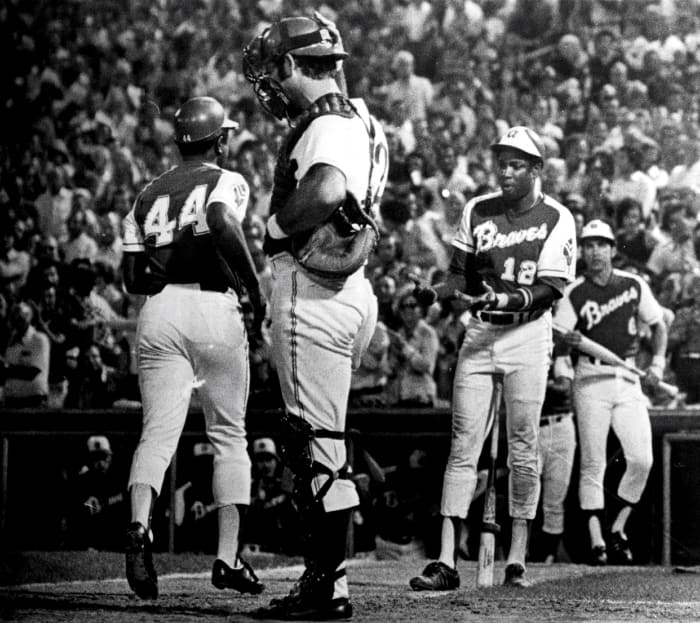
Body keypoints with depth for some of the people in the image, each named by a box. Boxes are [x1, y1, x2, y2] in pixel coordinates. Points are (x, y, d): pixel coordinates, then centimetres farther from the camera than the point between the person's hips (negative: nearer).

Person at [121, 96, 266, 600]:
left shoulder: (148, 195, 18)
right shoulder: (226, 182, 2)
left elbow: (133, 278, 14)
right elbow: (223, 224, -21)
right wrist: (255, 289, -13)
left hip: (159, 310, 3)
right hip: (213, 308, -3)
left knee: (158, 431, -3)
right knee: (229, 435, 9)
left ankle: (139, 526, -30)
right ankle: (228, 556, 6)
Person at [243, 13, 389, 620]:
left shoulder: (328, 127, -14)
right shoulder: (353, 119, 17)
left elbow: (326, 192, -33)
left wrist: (278, 222, -17)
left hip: (312, 291, -10)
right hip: (348, 290, 10)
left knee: (318, 444, -6)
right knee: (311, 443, 17)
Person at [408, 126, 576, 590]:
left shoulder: (557, 220, -4)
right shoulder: (477, 212, 7)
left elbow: (548, 290, -10)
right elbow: (461, 274, 11)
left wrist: (507, 299, -26)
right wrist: (436, 292, -9)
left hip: (527, 336, -3)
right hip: (479, 332, 3)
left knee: (523, 449, 1)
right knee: (463, 447, -4)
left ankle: (517, 560, 11)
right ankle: (447, 563, -9)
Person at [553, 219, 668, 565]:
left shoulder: (634, 285, 6)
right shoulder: (574, 294, -2)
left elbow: (658, 325, 15)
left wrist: (658, 362, 1)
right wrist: (568, 340, -29)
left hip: (628, 380, 3)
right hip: (591, 379, -3)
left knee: (641, 460, -7)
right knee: (593, 463, -4)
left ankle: (618, 529, 10)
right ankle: (596, 540, -3)